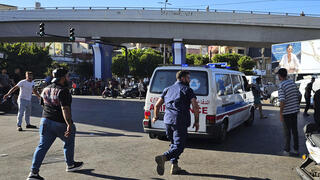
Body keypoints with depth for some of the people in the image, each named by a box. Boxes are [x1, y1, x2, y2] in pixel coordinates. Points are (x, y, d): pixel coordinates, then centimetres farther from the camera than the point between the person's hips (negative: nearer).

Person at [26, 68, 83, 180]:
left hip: (45, 121, 7)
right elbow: (65, 109, -26)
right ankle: (70, 165, 32)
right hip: (60, 123, -7)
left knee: (42, 146, 7)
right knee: (69, 143, 17)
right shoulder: (63, 91, -17)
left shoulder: (46, 89, 10)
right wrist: (69, 124, -28)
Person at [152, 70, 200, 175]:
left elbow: (157, 105, 18)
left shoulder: (168, 89, 18)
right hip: (180, 122, -6)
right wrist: (196, 121, 0)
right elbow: (195, 106, -9)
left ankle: (174, 166, 18)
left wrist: (156, 117, 33)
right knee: (179, 146, -5)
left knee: (174, 144, 22)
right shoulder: (187, 90, 3)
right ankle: (163, 158, -28)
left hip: (167, 121, 6)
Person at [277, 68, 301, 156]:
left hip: (286, 112, -6)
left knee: (287, 132, 4)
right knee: (294, 130, 15)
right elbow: (299, 95, 11)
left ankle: (287, 150, 12)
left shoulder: (281, 86, -17)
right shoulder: (292, 82, 5)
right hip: (294, 110, 6)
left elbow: (282, 101, -23)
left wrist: (280, 113, -16)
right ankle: (296, 149, 23)